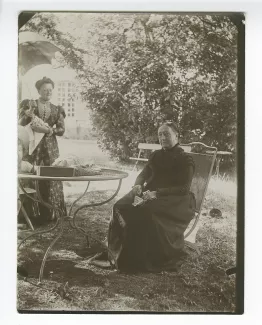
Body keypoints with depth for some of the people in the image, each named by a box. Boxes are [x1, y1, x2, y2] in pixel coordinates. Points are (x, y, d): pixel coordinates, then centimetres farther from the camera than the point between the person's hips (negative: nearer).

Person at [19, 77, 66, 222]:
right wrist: (26, 117, -16)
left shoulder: (57, 109, 13)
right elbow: (20, 124, 4)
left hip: (50, 147, 2)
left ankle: (51, 213, 5)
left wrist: (48, 130, -11)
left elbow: (62, 130, 6)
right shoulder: (29, 104, 7)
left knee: (52, 178, -3)